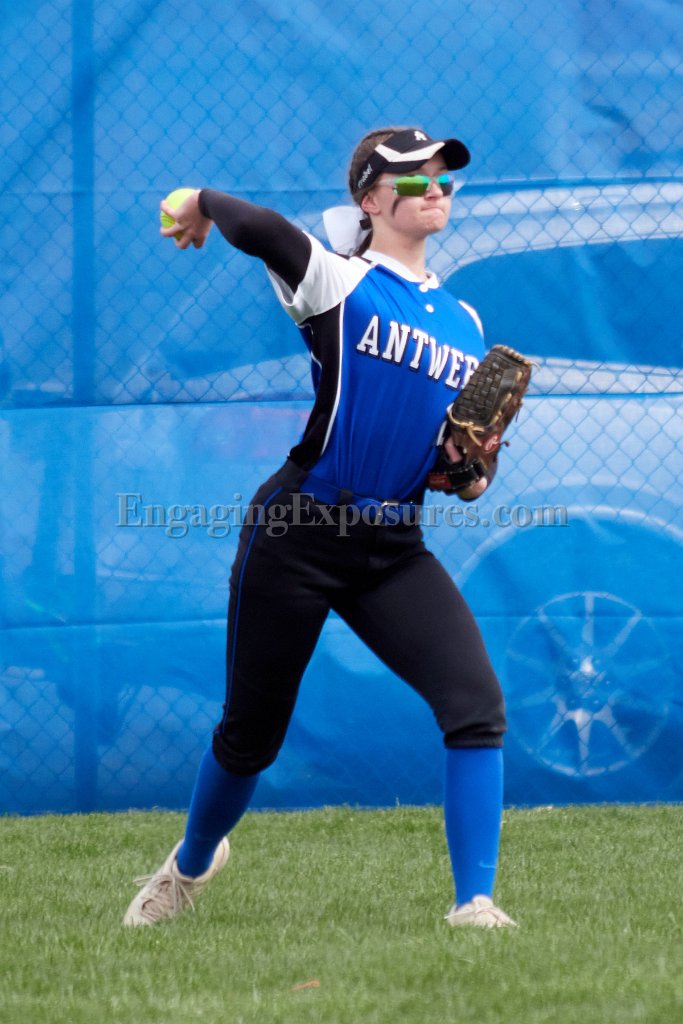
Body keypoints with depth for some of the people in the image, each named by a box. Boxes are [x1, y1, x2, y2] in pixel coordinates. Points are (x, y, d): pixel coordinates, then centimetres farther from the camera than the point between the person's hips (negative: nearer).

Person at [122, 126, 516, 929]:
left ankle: (474, 901, -12)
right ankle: (192, 863, 37)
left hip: (393, 552, 5)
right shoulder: (337, 283, -6)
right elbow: (262, 231, -26)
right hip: (297, 536, -5)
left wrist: (470, 473, -3)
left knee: (476, 704, -16)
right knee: (250, 733, 8)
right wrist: (202, 208, -7)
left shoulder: (464, 323, 14)